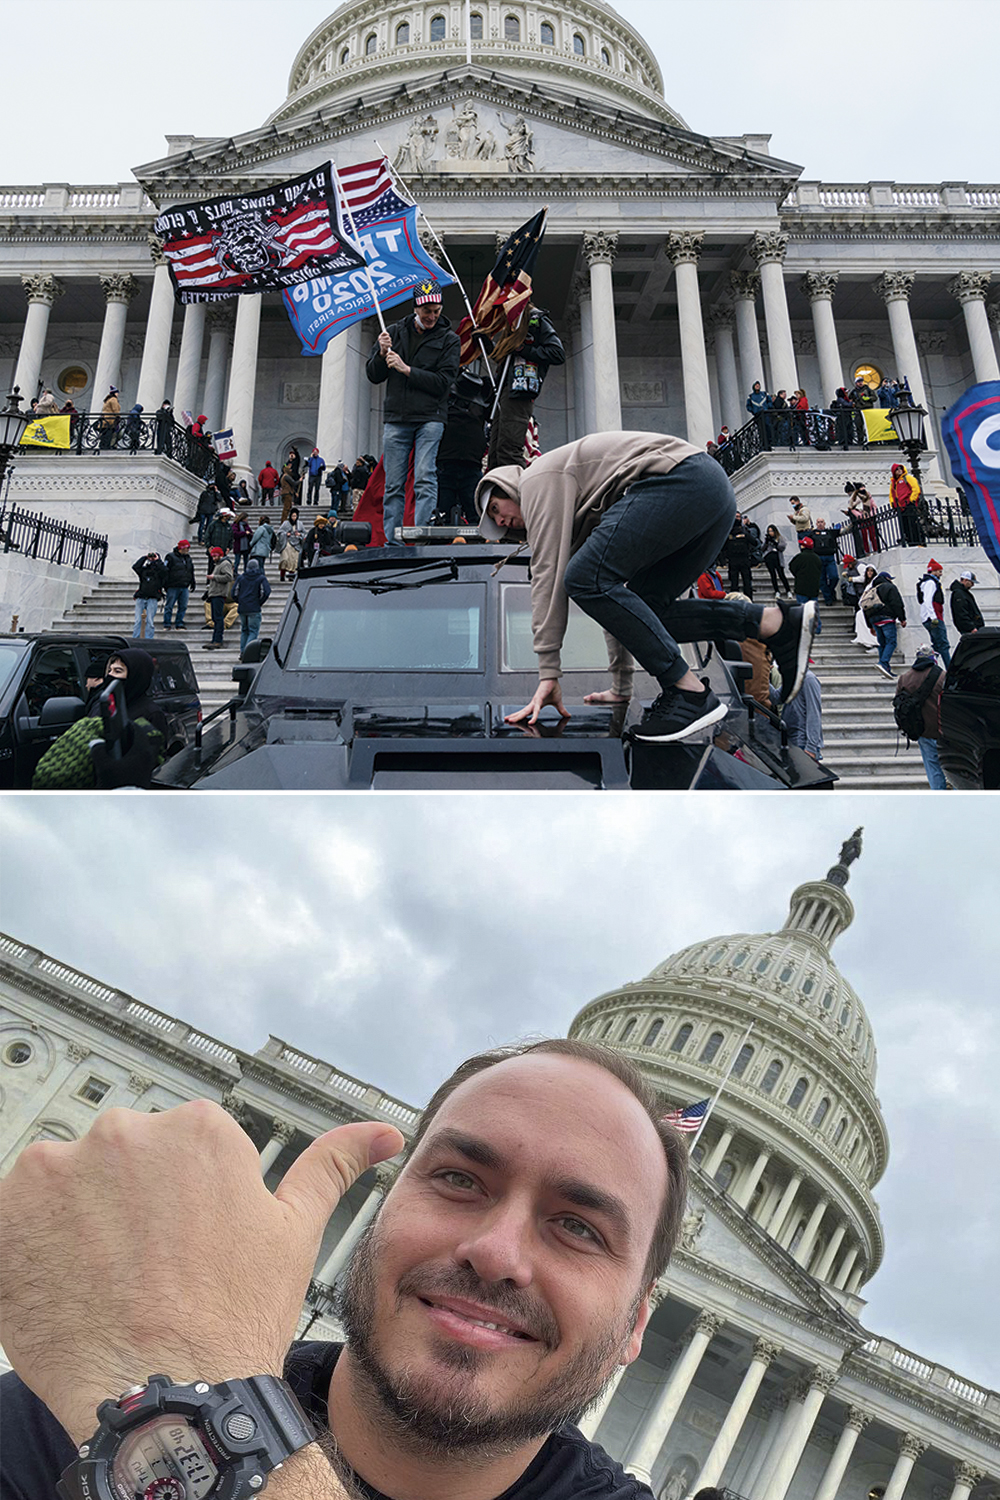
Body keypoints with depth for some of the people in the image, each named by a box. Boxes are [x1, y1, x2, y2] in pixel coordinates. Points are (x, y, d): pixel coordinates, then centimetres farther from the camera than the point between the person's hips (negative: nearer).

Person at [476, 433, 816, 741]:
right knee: (642, 611, 9)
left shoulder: (538, 480, 7)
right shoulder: (583, 515, 32)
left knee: (586, 579, -14)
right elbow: (615, 592, 33)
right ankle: (777, 622, 2)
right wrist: (621, 686, 34)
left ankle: (689, 692, -15)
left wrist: (548, 674, -5)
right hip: (717, 490, 10)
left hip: (681, 477, -10)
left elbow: (548, 574, -4)